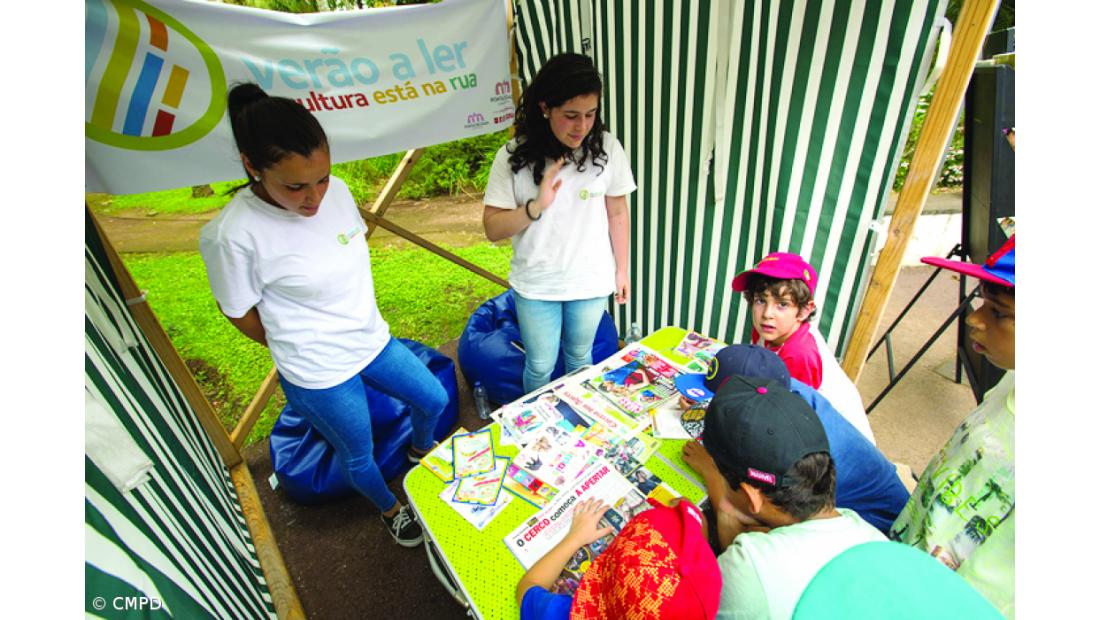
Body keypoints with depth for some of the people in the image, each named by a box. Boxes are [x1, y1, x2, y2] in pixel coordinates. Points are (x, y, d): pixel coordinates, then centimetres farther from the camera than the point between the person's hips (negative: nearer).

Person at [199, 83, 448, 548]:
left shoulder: (337, 191, -11)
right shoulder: (231, 235, -26)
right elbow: (240, 314, -11)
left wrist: (361, 325, 11)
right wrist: (301, 347, 3)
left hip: (373, 340, 6)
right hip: (319, 374, -5)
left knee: (434, 400, 21)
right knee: (359, 456, 18)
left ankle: (420, 450, 56)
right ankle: (391, 510, 50)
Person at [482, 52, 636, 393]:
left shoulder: (607, 148, -9)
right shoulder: (513, 157, -13)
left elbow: (617, 212, 1)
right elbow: (492, 229, -12)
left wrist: (622, 270, 5)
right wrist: (536, 206, -29)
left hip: (591, 281, 2)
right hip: (535, 285, -1)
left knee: (579, 355, 23)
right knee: (540, 365, 14)